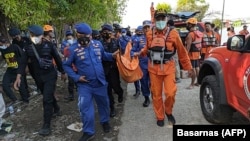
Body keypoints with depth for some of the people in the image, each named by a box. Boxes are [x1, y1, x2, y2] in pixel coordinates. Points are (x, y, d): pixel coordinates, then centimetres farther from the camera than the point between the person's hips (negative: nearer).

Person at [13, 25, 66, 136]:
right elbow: (23, 62, -7)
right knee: (48, 96, 21)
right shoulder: (28, 48, -1)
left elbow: (57, 59, -2)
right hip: (38, 77, 5)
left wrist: (62, 72, 5)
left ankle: (46, 126, -3)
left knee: (47, 99, -9)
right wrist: (18, 77, -19)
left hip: (50, 75, -4)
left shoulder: (49, 45, -10)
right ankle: (56, 109, 48)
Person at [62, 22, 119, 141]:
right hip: (84, 85, -2)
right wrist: (76, 77, -12)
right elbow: (66, 65, -2)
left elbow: (103, 56, 14)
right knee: (85, 108, 2)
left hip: (100, 82, 3)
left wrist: (112, 55, -5)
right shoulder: (73, 49, -12)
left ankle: (105, 121, 47)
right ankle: (88, 131, 22)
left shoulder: (98, 44, -4)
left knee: (103, 103, 19)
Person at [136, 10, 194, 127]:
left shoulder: (173, 34, -5)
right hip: (154, 68, 2)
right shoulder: (150, 34, 3)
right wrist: (140, 53, 6)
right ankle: (160, 117, 28)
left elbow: (182, 52, 0)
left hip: (168, 67, -2)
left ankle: (168, 112, 23)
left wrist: (188, 67, 3)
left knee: (170, 93, -9)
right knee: (156, 94, 8)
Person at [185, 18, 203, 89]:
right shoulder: (199, 33, 11)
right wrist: (199, 51, 21)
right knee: (197, 68, 15)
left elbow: (188, 46, -22)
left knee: (193, 69, -7)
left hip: (192, 53, -9)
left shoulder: (190, 34, -17)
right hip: (198, 53, 9)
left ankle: (192, 84, -3)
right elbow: (200, 44, 15)